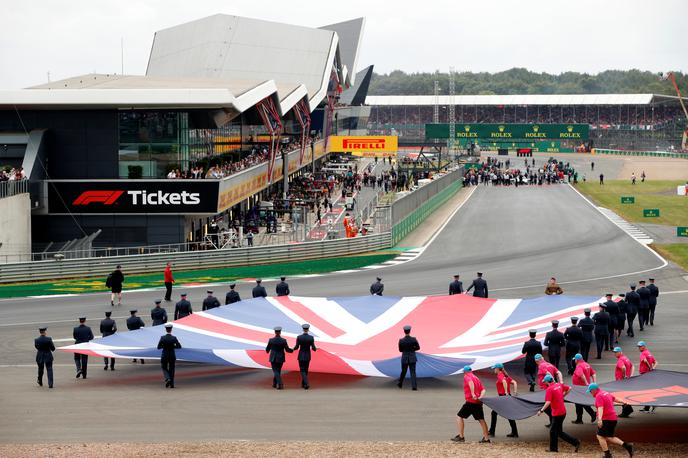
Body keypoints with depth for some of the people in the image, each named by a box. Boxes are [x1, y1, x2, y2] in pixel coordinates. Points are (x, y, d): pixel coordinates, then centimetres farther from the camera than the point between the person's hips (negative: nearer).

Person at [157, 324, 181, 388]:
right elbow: (179, 346, -11)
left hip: (164, 356, -1)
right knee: (171, 369, 13)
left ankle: (167, 379, -9)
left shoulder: (162, 338, -11)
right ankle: (171, 384, 13)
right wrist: (173, 346, 3)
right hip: (172, 356, 1)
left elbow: (158, 347, -10)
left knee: (164, 368, 16)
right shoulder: (174, 338, -10)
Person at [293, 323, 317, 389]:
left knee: (302, 371, 1)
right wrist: (315, 349, 18)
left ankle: (306, 384, -20)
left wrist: (294, 349, 14)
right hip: (308, 356, 2)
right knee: (306, 370, 19)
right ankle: (303, 384, 25)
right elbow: (313, 348, -8)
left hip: (301, 355, -2)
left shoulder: (299, 337, -12)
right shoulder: (311, 338, -9)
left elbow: (297, 347, -11)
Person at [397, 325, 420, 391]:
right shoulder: (414, 339, -11)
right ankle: (414, 386, -7)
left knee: (403, 371, 19)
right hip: (412, 358, -1)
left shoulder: (401, 340, -10)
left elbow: (400, 350, 2)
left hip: (404, 358, 1)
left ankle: (400, 383, 36)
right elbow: (418, 348, 1)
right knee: (413, 372, 3)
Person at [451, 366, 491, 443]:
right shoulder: (476, 378, 21)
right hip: (478, 402, 7)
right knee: (481, 419, 9)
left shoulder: (466, 377, -1)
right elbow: (483, 389, 9)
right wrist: (480, 397, -6)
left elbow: (471, 383, -24)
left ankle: (461, 436, -2)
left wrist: (473, 394, -30)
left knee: (460, 416, 3)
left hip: (470, 401, -7)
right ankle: (486, 438, 7)